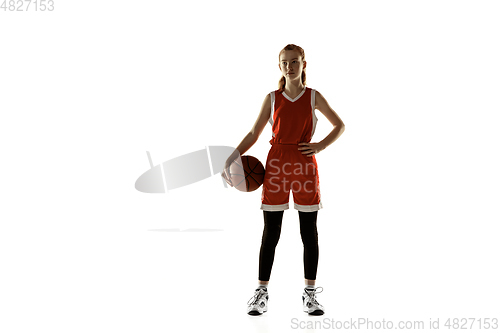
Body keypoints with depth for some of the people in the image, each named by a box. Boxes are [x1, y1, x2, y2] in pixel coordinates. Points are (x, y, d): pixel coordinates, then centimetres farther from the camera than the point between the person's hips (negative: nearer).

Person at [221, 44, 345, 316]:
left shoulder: (314, 97, 4)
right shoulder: (272, 99, 6)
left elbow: (340, 125, 12)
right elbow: (253, 134, 7)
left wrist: (321, 146, -3)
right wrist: (232, 157, -6)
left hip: (305, 165, 0)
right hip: (276, 165, 0)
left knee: (309, 233, 5)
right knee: (270, 233, 3)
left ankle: (310, 294, 16)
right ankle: (261, 293, 14)